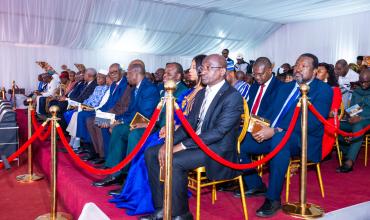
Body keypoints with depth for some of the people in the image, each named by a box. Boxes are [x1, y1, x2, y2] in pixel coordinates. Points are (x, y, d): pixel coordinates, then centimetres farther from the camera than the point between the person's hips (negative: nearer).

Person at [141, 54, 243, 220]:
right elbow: (189, 124, 10)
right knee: (151, 153, -3)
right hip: (195, 143, 9)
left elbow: (218, 131, -22)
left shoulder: (233, 97, -13)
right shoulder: (201, 93, 13)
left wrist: (183, 145, -24)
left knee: (173, 161, -30)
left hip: (217, 150, -8)